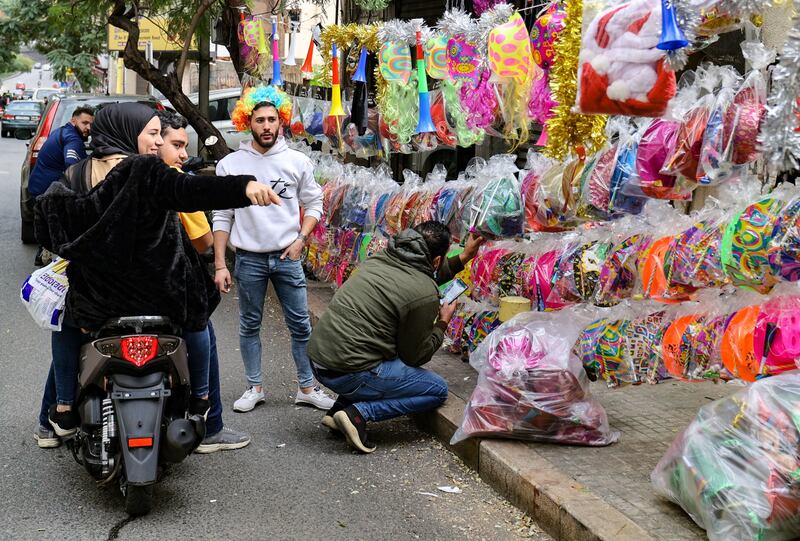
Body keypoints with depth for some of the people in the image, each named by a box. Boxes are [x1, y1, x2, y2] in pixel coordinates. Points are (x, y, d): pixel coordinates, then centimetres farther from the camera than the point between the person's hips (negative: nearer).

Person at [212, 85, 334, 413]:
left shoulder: (297, 161, 2)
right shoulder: (230, 164, 0)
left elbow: (314, 204, 10)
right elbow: (222, 217, 1)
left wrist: (300, 239, -5)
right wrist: (220, 265, -3)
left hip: (287, 257, 0)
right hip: (248, 259, 0)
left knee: (301, 325, 3)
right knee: (249, 326, 9)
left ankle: (307, 388, 14)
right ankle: (255, 387, 22)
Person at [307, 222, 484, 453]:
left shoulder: (381, 259, 8)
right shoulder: (425, 295, -14)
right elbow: (415, 356, -2)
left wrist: (462, 259, 33)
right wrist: (443, 323, 12)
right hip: (349, 372, -8)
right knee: (438, 390, 7)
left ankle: (339, 410, 15)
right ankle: (358, 413, -8)